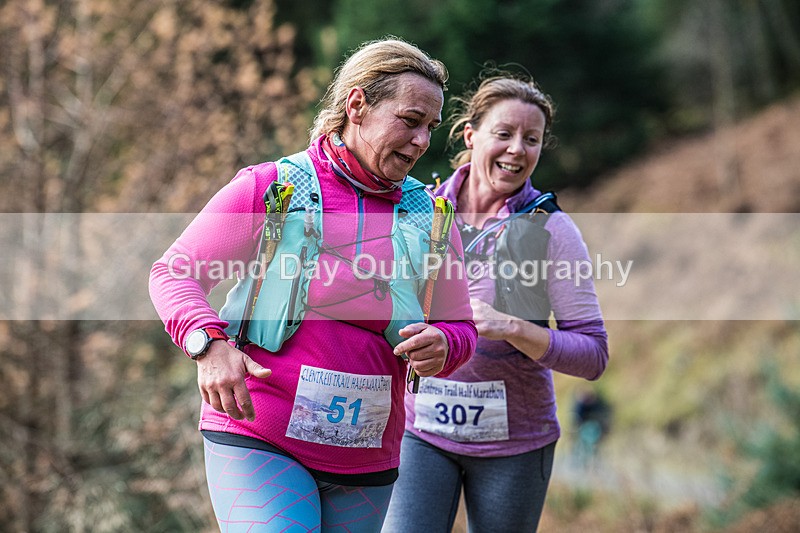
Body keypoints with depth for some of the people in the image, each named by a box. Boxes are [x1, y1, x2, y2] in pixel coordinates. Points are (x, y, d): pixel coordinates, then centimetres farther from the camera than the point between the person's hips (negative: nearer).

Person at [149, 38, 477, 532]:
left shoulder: (427, 218, 9)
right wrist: (209, 343, -22)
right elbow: (174, 272, -2)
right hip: (258, 444, -4)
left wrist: (442, 344, -11)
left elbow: (461, 326, 14)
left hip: (366, 461, 5)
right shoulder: (272, 189, -3)